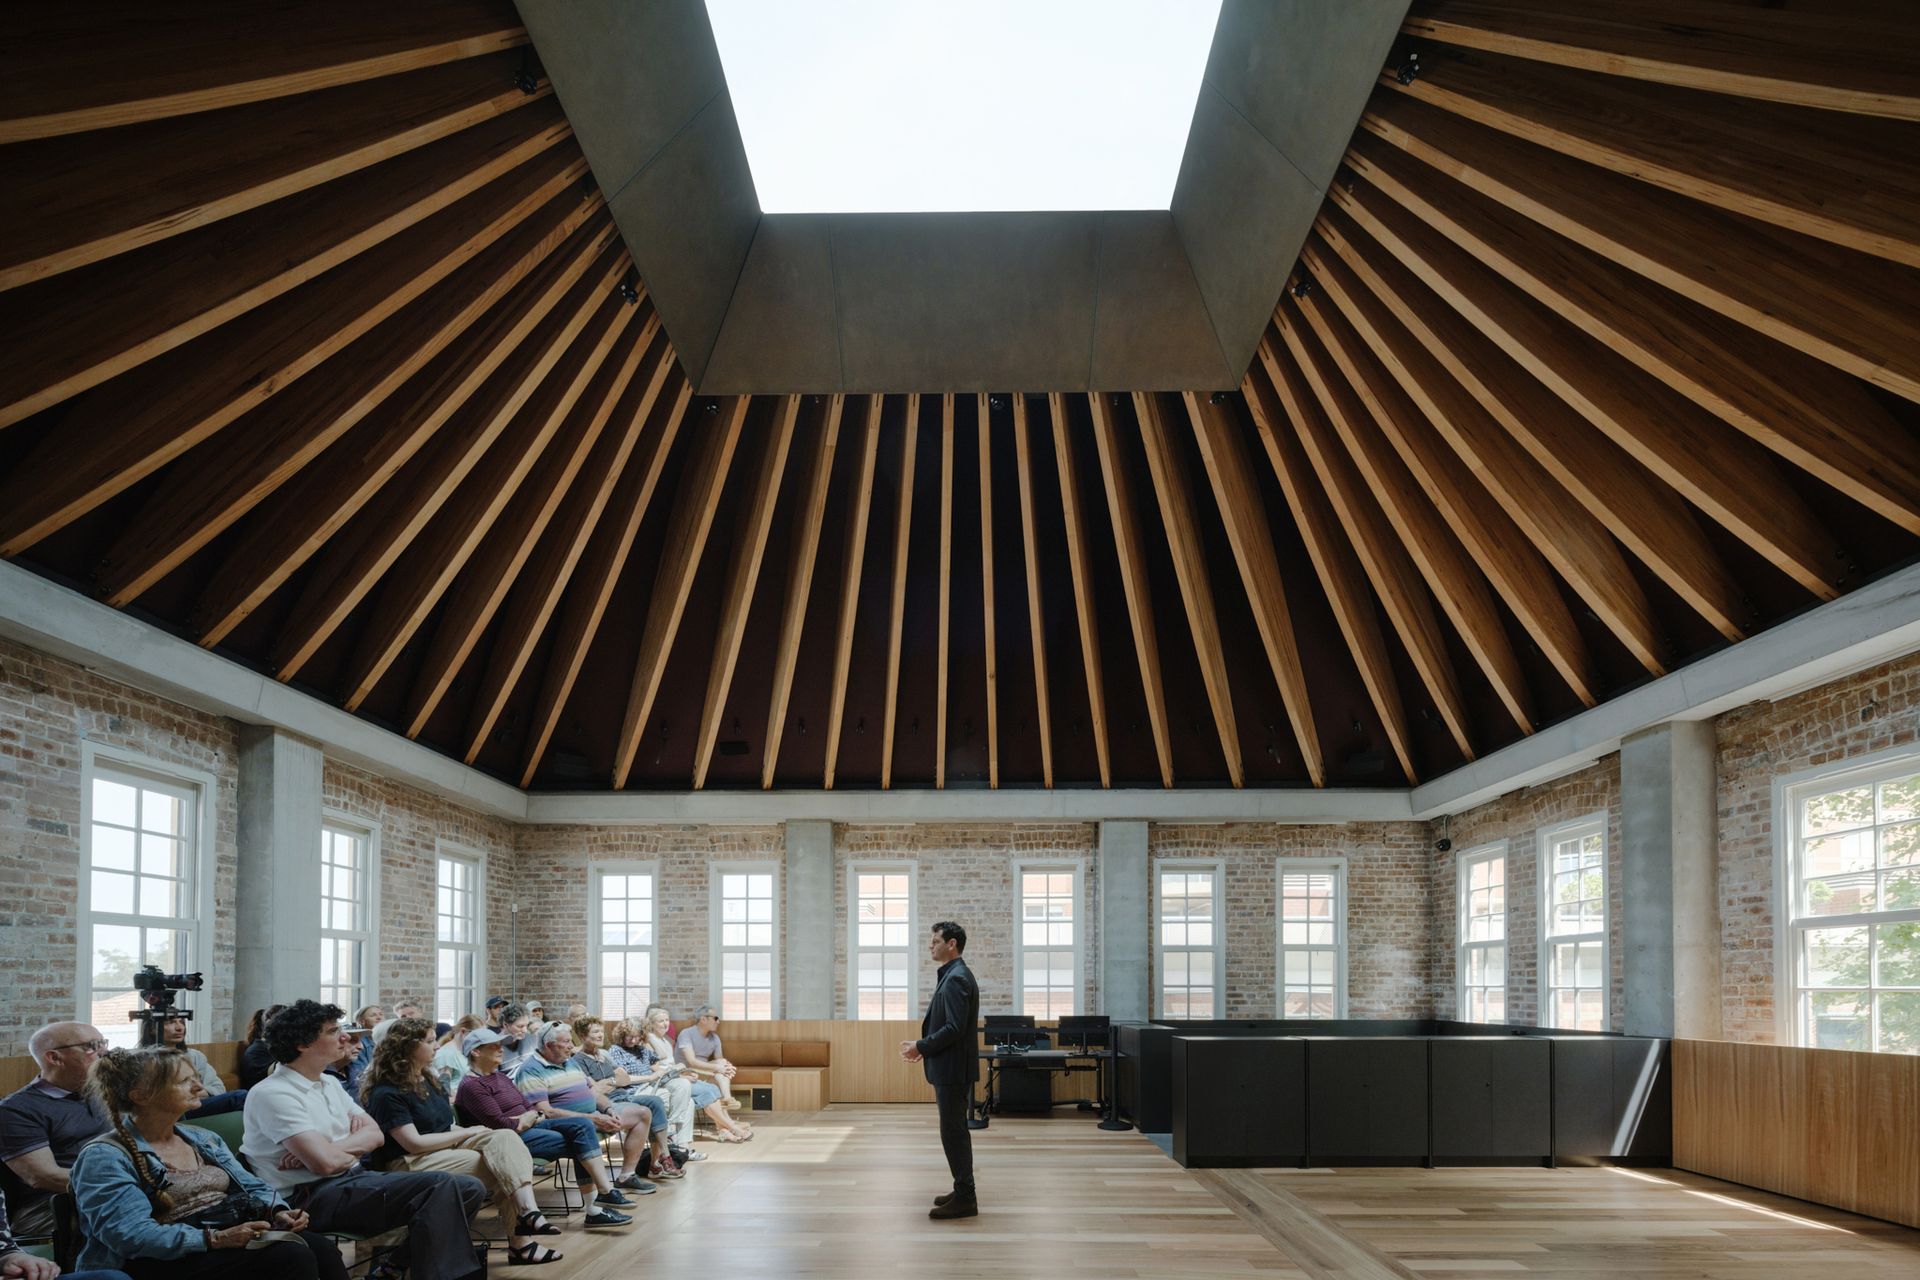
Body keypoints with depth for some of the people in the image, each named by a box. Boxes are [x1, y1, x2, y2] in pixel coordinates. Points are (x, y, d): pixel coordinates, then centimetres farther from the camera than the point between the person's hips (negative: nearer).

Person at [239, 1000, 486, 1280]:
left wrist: (329, 1150, -8)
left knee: (469, 1189, -5)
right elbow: (326, 1162, -22)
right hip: (314, 1196, -9)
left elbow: (375, 1135, 10)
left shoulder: (330, 1084, 16)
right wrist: (353, 1149, 1)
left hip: (352, 1178, 9)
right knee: (442, 1186, -25)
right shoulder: (272, 1094, -12)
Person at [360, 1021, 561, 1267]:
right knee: (499, 1166, -22)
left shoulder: (427, 1078, 15)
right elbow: (414, 1143, -20)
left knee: (505, 1138, -19)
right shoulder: (387, 1092, -14)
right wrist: (466, 1133, -12)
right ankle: (520, 1241, -16)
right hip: (409, 1163, -8)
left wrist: (468, 1132, -3)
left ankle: (528, 1211, -36)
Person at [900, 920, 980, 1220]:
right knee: (956, 1130, 16)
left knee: (953, 1131, -6)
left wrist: (921, 1047, -16)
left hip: (952, 1069, -11)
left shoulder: (956, 979, -18)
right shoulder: (955, 975, 14)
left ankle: (964, 1199, -1)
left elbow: (955, 1028, -24)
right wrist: (924, 1046, 12)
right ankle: (963, 1191, 24)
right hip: (950, 1068, 11)